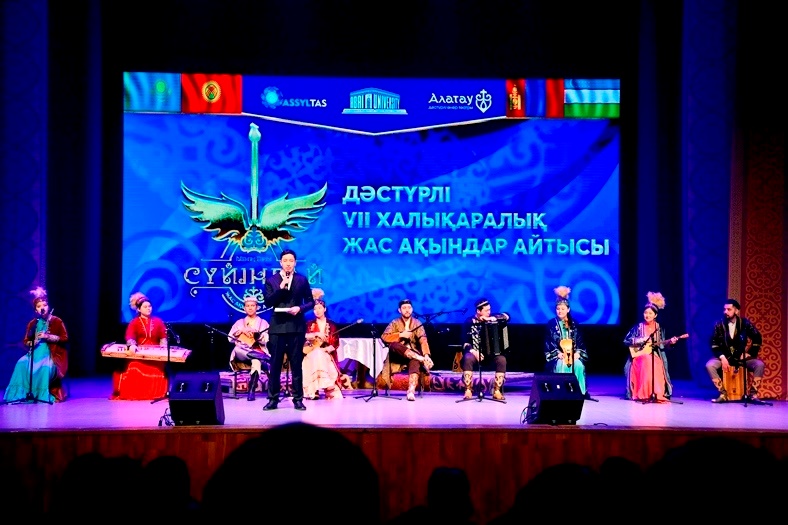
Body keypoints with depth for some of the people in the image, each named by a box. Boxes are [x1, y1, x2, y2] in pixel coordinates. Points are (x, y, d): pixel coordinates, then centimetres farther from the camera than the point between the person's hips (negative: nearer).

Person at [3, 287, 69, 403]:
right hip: (36, 352, 4)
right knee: (22, 364, -27)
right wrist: (31, 343, -10)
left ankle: (43, 394, -25)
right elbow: (25, 341, 15)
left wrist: (47, 336, -16)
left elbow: (65, 338, -4)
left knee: (46, 367, -37)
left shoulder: (56, 321, 0)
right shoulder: (32, 323, 11)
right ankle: (22, 393, -23)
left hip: (51, 353, -4)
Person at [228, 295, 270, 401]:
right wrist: (242, 331, -6)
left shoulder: (263, 323, 15)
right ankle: (263, 359, -41)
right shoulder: (239, 322, 20)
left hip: (258, 351, -2)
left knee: (256, 362, -38)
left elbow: (265, 340, 1)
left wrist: (256, 335, -18)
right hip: (242, 353, 2)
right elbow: (230, 338, 8)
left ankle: (251, 391, -39)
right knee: (237, 349, -36)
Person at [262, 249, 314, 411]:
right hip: (277, 326, 0)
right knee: (275, 364, 2)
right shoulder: (271, 280, 6)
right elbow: (268, 302, -3)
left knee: (296, 364, 3)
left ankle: (298, 399, 7)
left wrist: (300, 308, -13)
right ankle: (273, 399, 7)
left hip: (296, 327, 0)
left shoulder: (302, 280, 7)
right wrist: (281, 287, -14)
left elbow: (310, 302, 6)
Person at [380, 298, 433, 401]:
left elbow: (423, 340, -10)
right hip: (398, 355, 1)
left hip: (413, 354, -1)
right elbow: (384, 337, -7)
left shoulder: (417, 323, 5)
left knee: (415, 362, -37)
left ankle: (411, 391, -52)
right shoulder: (395, 323, 6)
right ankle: (421, 358, -35)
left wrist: (426, 355, -27)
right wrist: (400, 335, -17)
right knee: (393, 344, -33)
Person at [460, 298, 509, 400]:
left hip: (492, 351, 1)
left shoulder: (492, 318, 4)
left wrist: (490, 319, -21)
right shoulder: (470, 321, -1)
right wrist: (473, 351, -23)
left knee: (502, 360, -29)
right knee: (468, 358, -34)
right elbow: (465, 341, -4)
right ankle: (468, 390, -28)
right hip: (475, 352, -1)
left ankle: (497, 391, -22)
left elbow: (506, 317, -12)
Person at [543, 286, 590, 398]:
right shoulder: (551, 324, 6)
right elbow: (548, 342, 0)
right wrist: (558, 353, -14)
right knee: (562, 365, -35)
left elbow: (579, 341, 10)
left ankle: (579, 391, -23)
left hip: (573, 354, 2)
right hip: (557, 355, -2)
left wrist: (577, 353, -9)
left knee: (578, 365, -30)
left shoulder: (573, 324, 13)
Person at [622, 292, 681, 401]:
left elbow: (661, 345, 11)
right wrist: (641, 340, -12)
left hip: (654, 355, 2)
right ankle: (644, 393, -35)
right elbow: (626, 340, -2)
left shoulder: (659, 328, 9)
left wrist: (670, 342, -6)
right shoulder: (638, 326, 2)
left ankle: (657, 393, -25)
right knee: (647, 361, -35)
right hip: (639, 355, -2)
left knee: (656, 366, -32)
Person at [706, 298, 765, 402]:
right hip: (725, 356, 0)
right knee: (709, 365, -28)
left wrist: (749, 353, -3)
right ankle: (723, 394, -19)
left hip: (742, 357, 0)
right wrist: (722, 357, -14)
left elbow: (757, 340, 4)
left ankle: (752, 393, -12)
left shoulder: (745, 323, -4)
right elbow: (714, 344, -1)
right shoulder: (719, 324, -4)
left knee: (759, 365, -26)